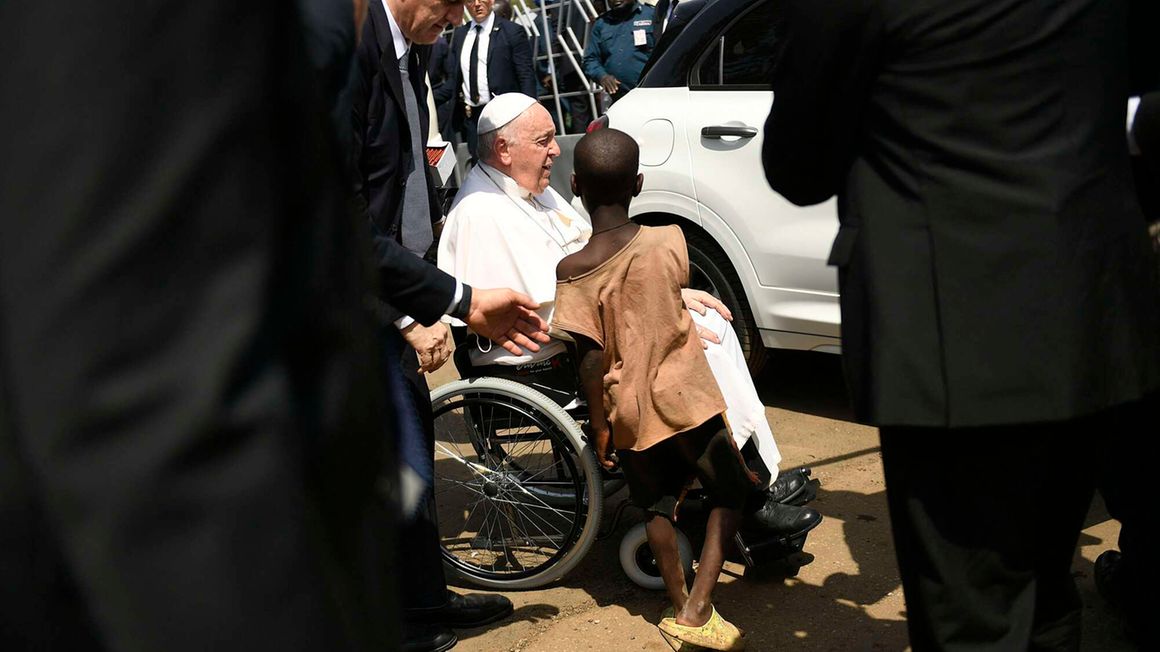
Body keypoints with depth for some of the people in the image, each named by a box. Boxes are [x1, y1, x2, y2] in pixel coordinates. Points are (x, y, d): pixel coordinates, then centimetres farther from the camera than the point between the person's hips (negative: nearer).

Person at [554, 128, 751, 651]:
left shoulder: (571, 271, -13)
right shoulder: (668, 240, -10)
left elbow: (592, 360, -13)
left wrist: (599, 424, -1)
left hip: (629, 411, 1)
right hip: (685, 398, -1)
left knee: (657, 506, 21)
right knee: (729, 493, 13)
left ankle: (679, 605, 24)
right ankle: (697, 609, 2)